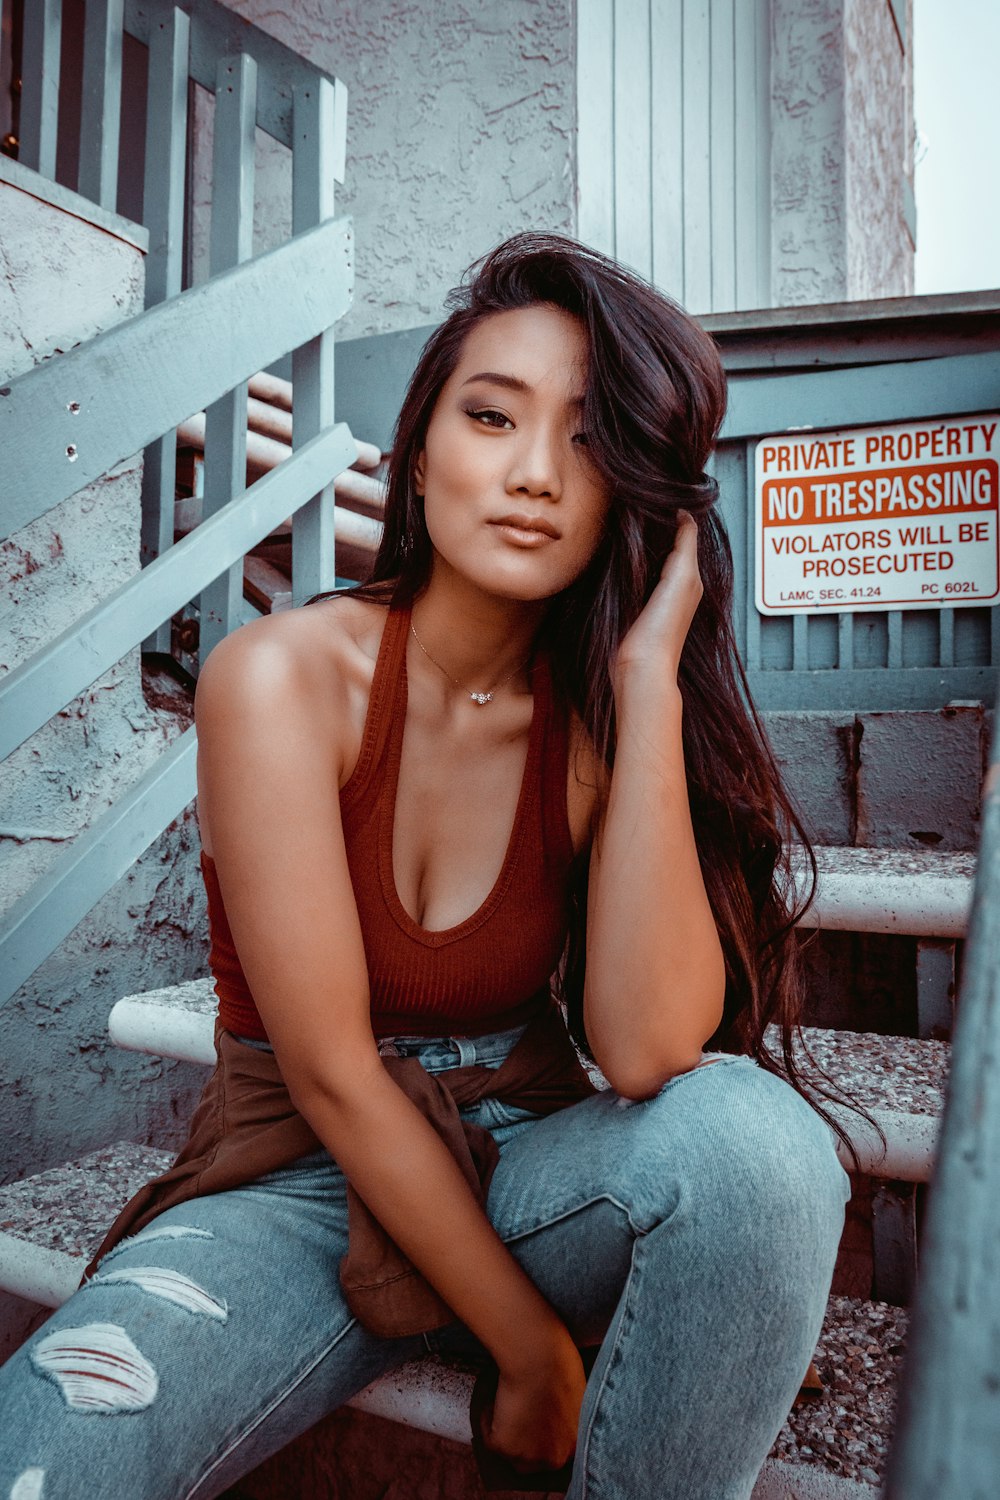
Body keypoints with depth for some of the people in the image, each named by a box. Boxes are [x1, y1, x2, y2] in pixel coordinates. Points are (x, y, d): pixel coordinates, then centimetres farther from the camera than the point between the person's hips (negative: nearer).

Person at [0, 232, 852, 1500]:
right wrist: (535, 1349, -13)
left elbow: (647, 1053, -23)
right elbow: (330, 1075, -16)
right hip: (301, 1188, -3)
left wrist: (649, 674, -22)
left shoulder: (600, 721, -6)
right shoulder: (285, 676, -14)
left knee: (749, 1127, -28)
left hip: (519, 1175, 4)